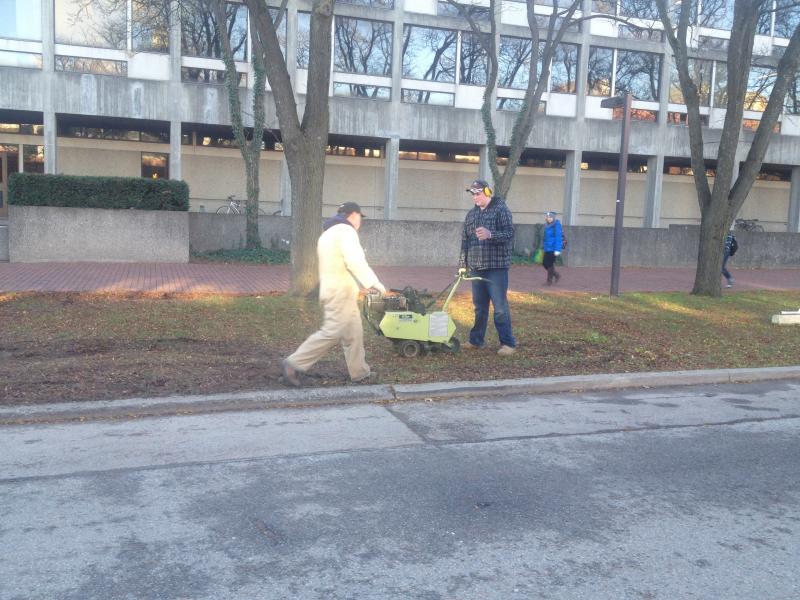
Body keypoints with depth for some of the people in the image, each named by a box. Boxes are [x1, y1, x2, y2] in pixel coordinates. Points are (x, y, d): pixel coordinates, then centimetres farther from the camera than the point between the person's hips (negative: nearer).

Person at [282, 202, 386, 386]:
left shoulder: (327, 233, 23)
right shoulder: (345, 231, -10)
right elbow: (355, 261, -22)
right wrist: (373, 282, -19)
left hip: (331, 289, 11)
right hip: (341, 291, -11)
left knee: (353, 333, 13)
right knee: (332, 333, -11)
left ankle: (359, 372, 18)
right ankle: (294, 363, -9)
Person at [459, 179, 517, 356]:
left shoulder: (501, 209, -4)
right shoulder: (471, 213, 14)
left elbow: (509, 233, -13)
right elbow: (465, 240, 18)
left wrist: (490, 234, -30)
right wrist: (463, 263, 14)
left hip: (496, 267, -6)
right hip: (476, 268, 6)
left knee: (500, 307, -6)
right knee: (479, 306, 13)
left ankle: (508, 343, 0)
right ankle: (476, 340, 23)